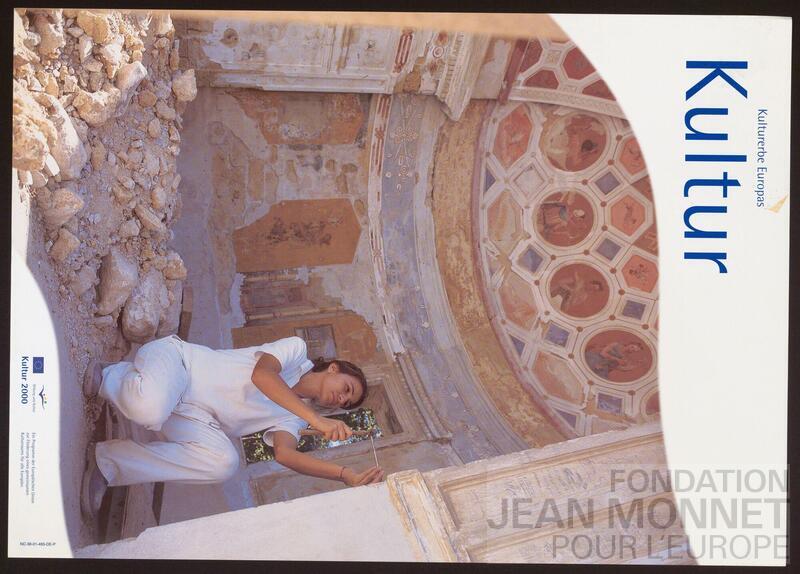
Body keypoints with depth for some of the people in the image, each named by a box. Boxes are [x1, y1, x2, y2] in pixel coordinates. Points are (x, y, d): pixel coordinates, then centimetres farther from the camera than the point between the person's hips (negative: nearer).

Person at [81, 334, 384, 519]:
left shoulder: (291, 419, 11)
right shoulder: (296, 349, -4)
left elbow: (284, 453, -10)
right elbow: (262, 374, -26)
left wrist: (347, 475, -20)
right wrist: (316, 419, -33)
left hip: (191, 414, 6)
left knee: (224, 463, -25)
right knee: (150, 408, -42)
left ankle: (105, 462, -12)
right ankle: (106, 377, -3)